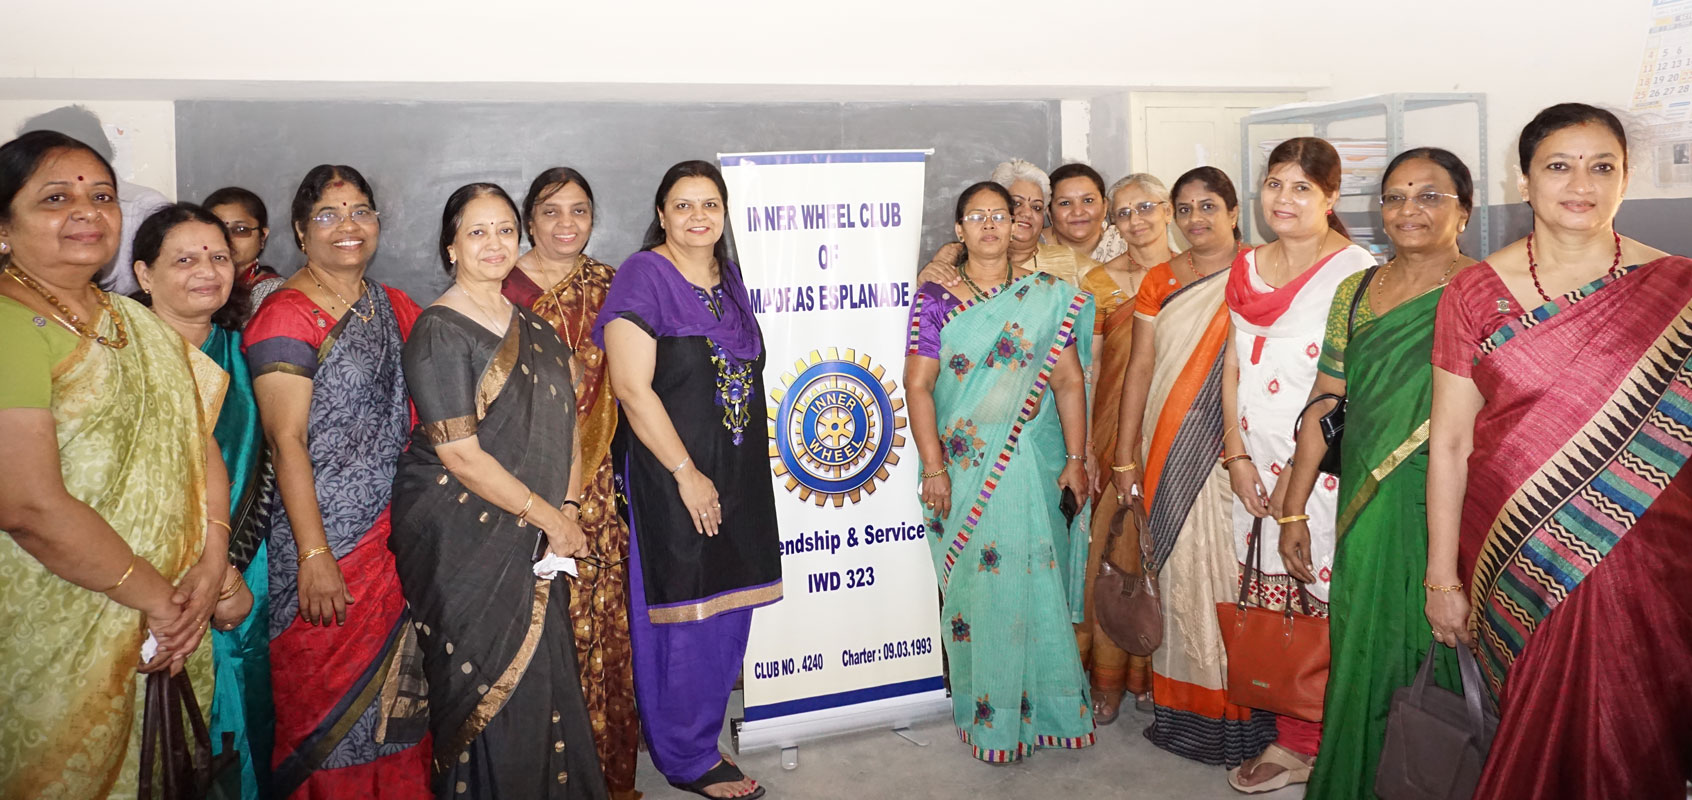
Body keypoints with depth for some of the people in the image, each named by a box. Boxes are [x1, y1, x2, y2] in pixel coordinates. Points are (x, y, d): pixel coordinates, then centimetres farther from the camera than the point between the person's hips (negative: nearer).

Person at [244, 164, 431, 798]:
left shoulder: (394, 309, 10)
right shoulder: (286, 316, -9)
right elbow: (287, 442, -14)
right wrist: (315, 555, -17)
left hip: (396, 531, 6)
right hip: (324, 535, -6)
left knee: (393, 689, 14)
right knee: (327, 698, 4)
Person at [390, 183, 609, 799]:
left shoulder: (535, 329, 11)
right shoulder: (439, 332, -10)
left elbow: (567, 425, 12)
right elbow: (459, 453, -17)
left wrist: (569, 508, -3)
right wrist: (548, 516, -13)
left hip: (533, 543, 6)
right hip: (462, 541, -6)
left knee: (545, 678, 10)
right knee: (493, 691, 1)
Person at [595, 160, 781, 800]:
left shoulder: (729, 279, 12)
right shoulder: (643, 276, -11)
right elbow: (631, 386, -17)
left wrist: (743, 474, 15)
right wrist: (687, 472, -17)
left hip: (737, 477, 7)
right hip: (670, 477, -7)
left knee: (727, 610, 13)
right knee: (684, 615, 1)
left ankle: (699, 729, 31)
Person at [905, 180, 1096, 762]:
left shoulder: (1048, 298, 5)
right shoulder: (934, 300, 1)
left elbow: (1069, 381, 3)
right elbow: (918, 386, -4)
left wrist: (1075, 460, -3)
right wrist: (933, 468, -10)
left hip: (1035, 466, 1)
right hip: (964, 466, -1)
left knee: (1035, 583, 4)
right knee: (975, 587, 3)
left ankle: (1043, 704, 19)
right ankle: (986, 714, 16)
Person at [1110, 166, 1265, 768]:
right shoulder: (1160, 281, 10)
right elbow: (1140, 368, 9)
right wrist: (1125, 456, 6)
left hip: (1236, 453, -3)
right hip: (1168, 456, 3)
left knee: (1235, 570, 0)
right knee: (1179, 570, 7)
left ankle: (1239, 710, 13)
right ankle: (1185, 709, 18)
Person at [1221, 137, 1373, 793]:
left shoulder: (1355, 272, -6)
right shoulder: (1247, 270, 12)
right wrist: (1237, 456, 4)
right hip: (1259, 467, 5)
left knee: (1323, 606, -2)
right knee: (1272, 607, 8)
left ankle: (1323, 747, 13)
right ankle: (1293, 743, 20)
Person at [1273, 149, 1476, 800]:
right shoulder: (1355, 291, 8)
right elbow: (1324, 407, 7)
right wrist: (1293, 510, 5)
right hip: (1366, 508, 4)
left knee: (1435, 660, 6)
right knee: (1364, 655, 12)